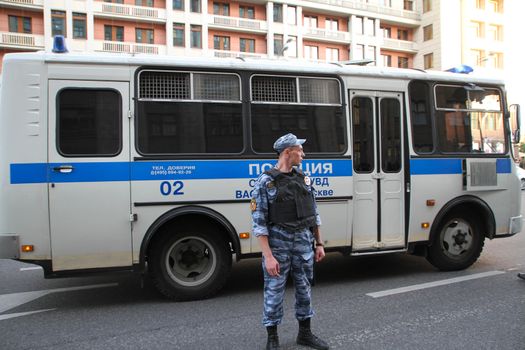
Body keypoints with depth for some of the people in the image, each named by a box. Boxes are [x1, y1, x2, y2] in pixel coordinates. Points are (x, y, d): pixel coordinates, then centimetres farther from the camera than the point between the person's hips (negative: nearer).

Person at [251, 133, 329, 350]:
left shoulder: (303, 178, 6)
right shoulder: (266, 181, -11)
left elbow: (313, 213, 13)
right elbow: (259, 222, -13)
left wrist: (319, 244, 11)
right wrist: (268, 256, -17)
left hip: (304, 242, 5)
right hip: (278, 243, -5)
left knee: (304, 289, 15)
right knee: (274, 291, 5)